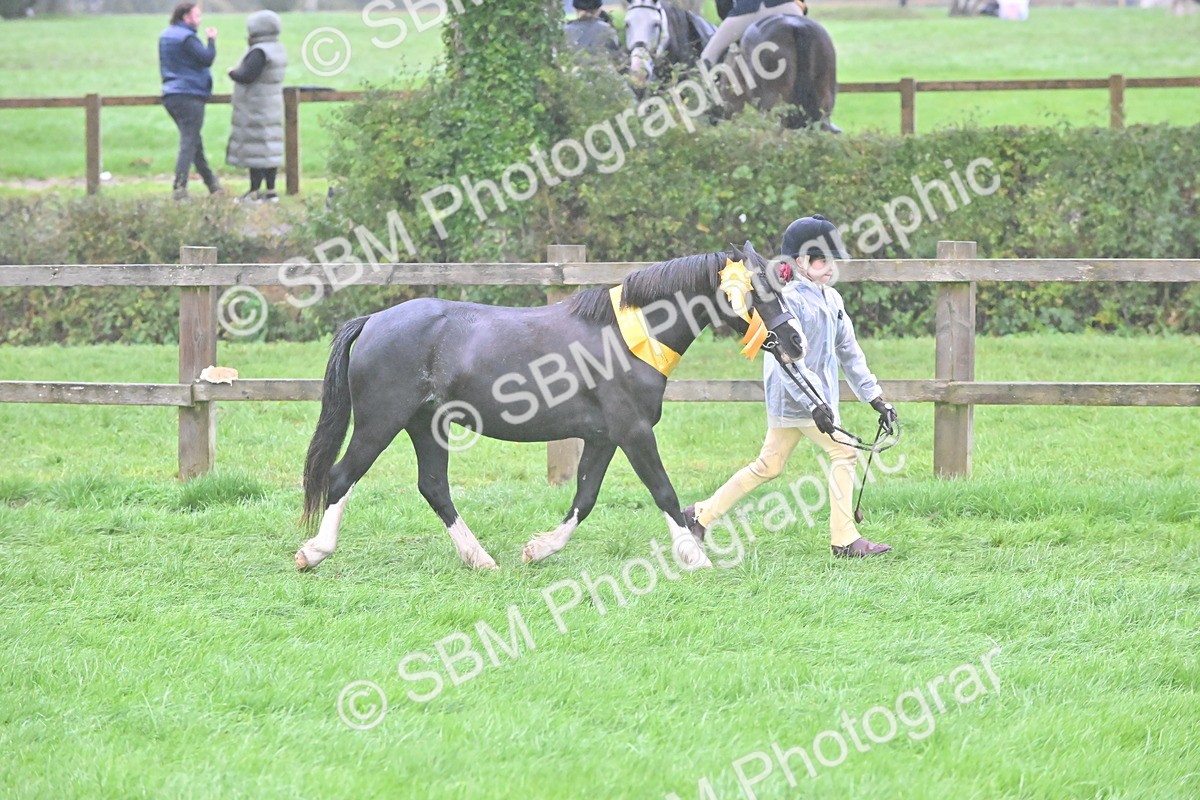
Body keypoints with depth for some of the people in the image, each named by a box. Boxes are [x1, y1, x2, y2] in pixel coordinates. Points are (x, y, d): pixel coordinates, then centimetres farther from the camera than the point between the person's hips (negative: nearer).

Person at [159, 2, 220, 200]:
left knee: (195, 142, 19)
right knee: (188, 143, -10)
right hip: (189, 96, -9)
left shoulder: (165, 36, 13)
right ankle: (180, 188, -17)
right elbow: (207, 58, -19)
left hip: (171, 94, 9)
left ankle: (211, 183, 29)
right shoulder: (186, 38, -15)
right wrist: (211, 40, -2)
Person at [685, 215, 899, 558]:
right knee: (844, 452, -10)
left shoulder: (832, 299, 14)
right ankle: (844, 540, -6)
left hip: (816, 397, 9)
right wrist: (815, 404, -30)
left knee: (768, 466, 12)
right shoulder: (790, 300, -13)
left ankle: (701, 514, 20)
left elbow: (849, 352, 17)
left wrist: (876, 398, 12)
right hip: (793, 397, -9)